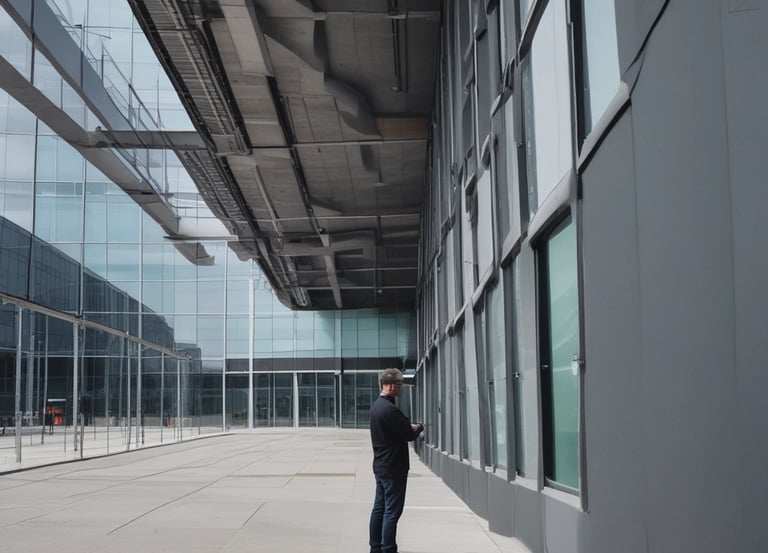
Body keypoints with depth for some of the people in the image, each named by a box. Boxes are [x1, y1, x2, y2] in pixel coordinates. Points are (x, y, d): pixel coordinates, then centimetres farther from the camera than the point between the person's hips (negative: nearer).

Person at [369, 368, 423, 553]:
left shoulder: (377, 405, 10)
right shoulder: (389, 409, -22)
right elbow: (410, 435, -17)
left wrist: (410, 427, 2)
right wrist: (418, 427, 3)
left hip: (381, 466, 10)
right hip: (393, 468, -10)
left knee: (379, 508, 13)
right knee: (392, 512, -5)